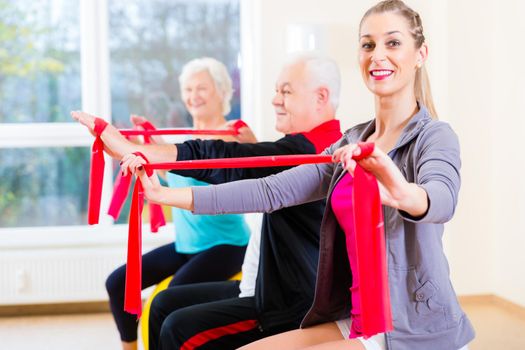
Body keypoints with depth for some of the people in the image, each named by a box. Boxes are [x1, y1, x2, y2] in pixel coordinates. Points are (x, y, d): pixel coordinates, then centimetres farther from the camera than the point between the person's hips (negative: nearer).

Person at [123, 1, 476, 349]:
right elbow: (272, 191, 4)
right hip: (356, 321, 7)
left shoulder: (434, 136, -10)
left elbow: (443, 198, -32)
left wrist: (404, 195, -56)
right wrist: (166, 195, -2)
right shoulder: (352, 143, 10)